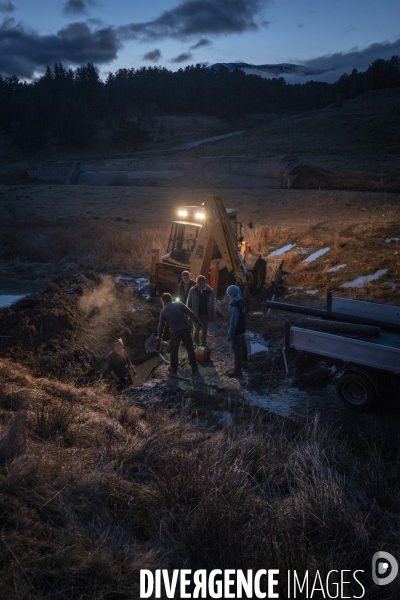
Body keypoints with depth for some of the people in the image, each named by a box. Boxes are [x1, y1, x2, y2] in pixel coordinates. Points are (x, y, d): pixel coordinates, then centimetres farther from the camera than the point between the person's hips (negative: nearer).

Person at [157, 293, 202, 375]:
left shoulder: (164, 311, 2)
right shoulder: (179, 304, 3)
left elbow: (161, 324, 8)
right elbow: (190, 314, 1)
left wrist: (159, 335, 22)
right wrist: (198, 321, 10)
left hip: (175, 332, -1)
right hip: (186, 329, 1)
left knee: (173, 350, 18)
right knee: (190, 349, 12)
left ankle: (173, 368, 26)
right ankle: (194, 367, 18)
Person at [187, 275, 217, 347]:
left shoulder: (210, 291, -9)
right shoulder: (193, 291, -11)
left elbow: (213, 304, -3)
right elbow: (189, 303, -3)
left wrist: (213, 315, -3)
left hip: (206, 314, 2)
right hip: (196, 314, -2)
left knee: (204, 330, 14)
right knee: (196, 330, 3)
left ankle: (203, 344, 30)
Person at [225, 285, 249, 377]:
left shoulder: (235, 307, -32)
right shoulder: (242, 301, -5)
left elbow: (233, 323, -27)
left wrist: (229, 335, -18)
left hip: (236, 332, -9)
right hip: (242, 329, 9)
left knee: (237, 351, 4)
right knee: (243, 346, 25)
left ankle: (237, 370, 17)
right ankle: (244, 363, 45)